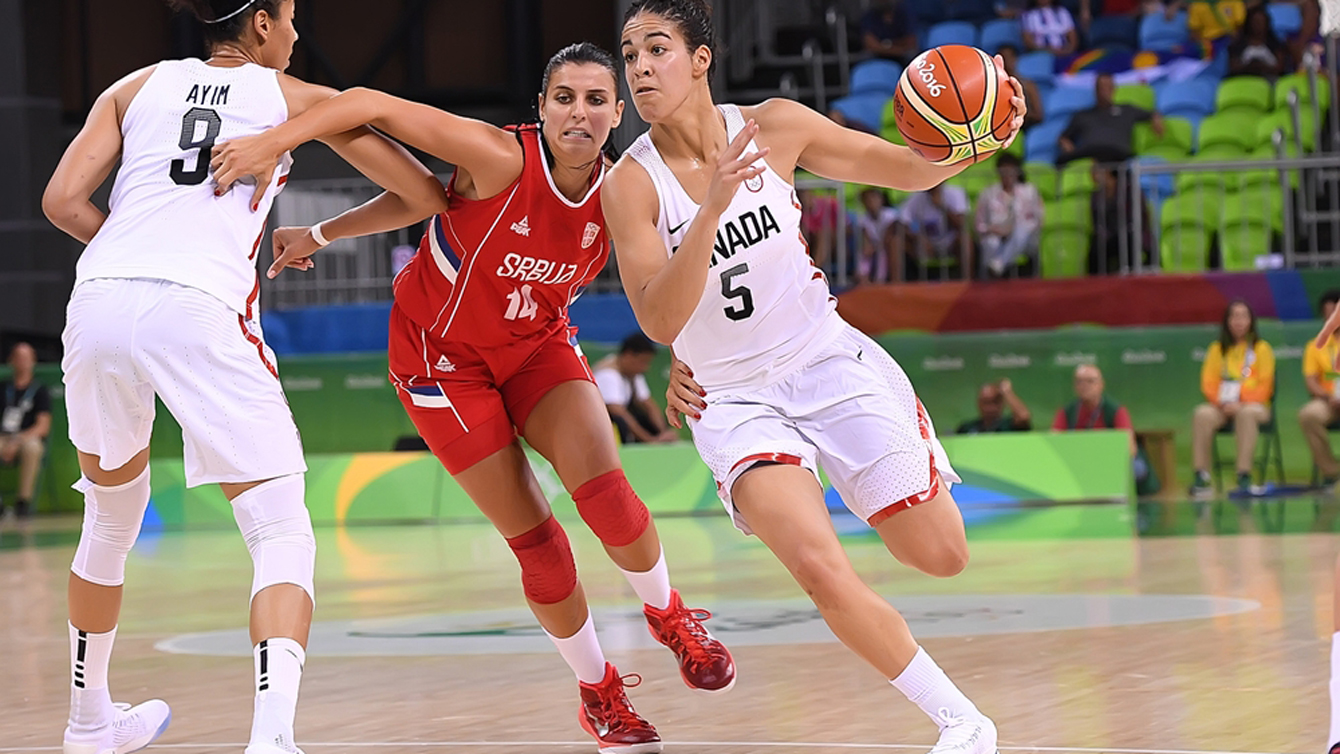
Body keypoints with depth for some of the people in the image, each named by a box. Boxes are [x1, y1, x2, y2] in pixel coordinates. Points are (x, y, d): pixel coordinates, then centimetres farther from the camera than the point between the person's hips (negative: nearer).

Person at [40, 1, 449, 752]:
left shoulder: (140, 86, 22)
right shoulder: (296, 98, 17)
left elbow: (63, 199, 11)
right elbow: (425, 194, 18)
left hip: (100, 302, 4)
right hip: (200, 312, -4)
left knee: (112, 521, 26)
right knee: (284, 536, -1)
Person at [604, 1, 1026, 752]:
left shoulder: (775, 126, -7)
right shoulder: (631, 183, -13)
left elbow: (911, 170, 4)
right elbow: (660, 323, -23)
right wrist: (711, 208, -35)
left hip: (830, 361, 2)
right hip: (736, 399, -2)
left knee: (943, 557, 0)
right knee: (824, 573, -23)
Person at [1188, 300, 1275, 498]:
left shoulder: (1261, 349, 7)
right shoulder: (1217, 349, 15)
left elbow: (1264, 386, -1)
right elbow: (1208, 383, 7)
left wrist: (1241, 404, -17)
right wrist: (1222, 402, -13)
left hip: (1254, 405, -2)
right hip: (1222, 406, 2)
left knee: (1247, 414, -39)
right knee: (1202, 414, -31)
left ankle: (1244, 476, -43)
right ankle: (1201, 476, -35)